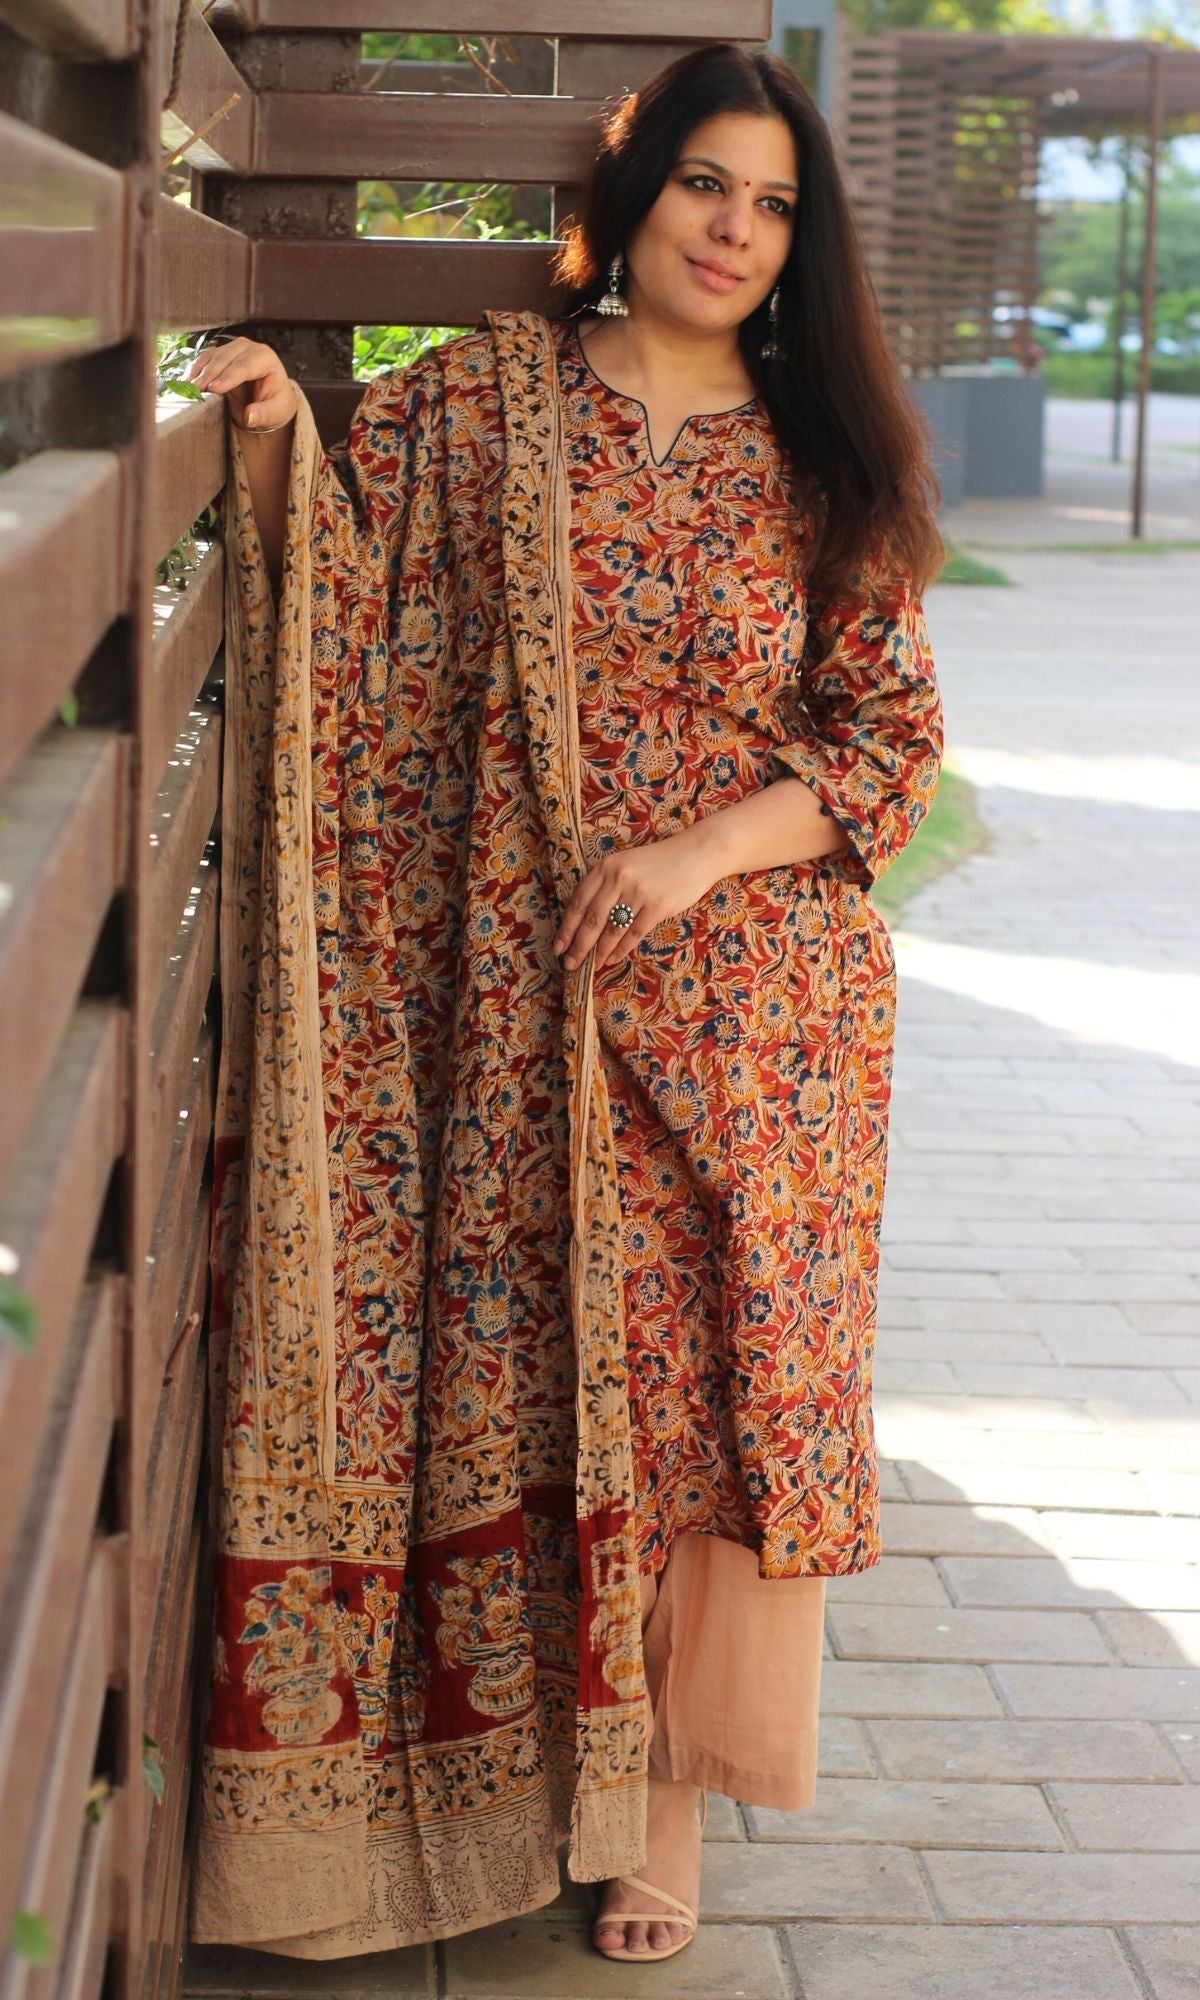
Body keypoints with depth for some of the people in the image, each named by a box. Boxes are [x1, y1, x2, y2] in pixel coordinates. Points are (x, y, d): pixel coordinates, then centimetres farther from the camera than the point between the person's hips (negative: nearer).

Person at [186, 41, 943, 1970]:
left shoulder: (829, 465, 4)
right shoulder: (486, 398, 4)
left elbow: (892, 731, 2)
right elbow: (342, 570, 4)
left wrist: (701, 851, -12)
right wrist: (279, 439, -17)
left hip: (753, 1005, 0)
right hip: (531, 1011, 0)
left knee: (727, 1375, 3)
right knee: (533, 1366, 4)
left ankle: (677, 1782, 15)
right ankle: (541, 1744, 20)